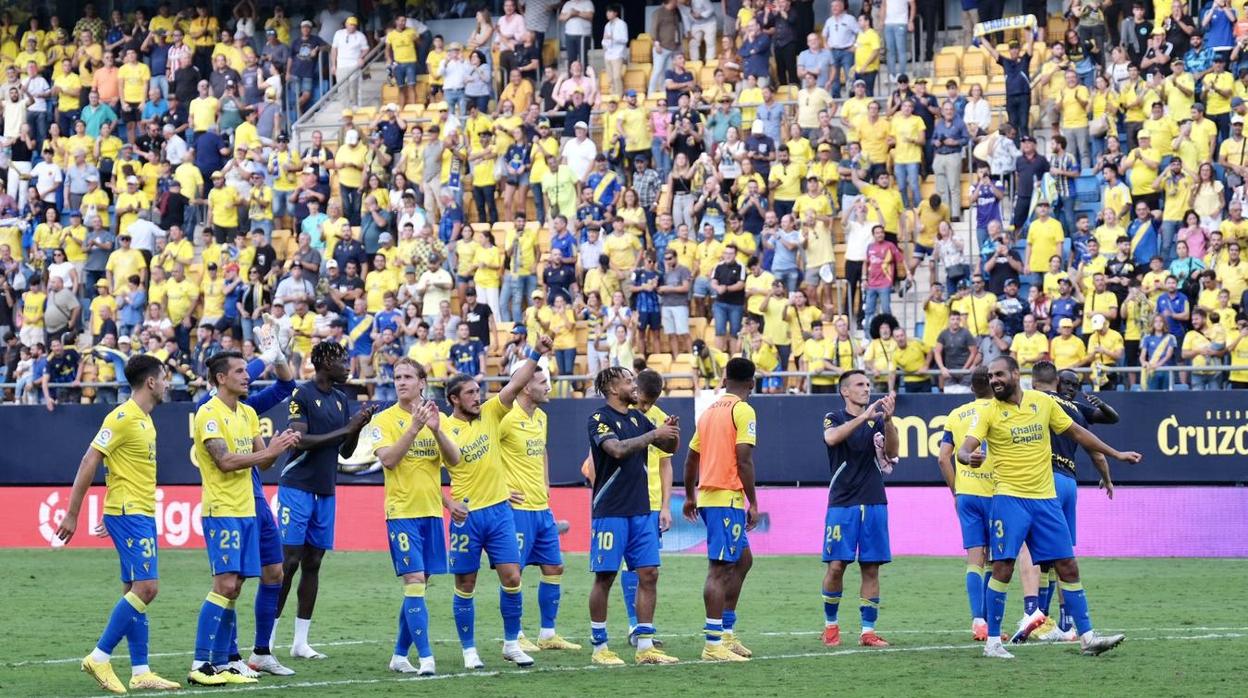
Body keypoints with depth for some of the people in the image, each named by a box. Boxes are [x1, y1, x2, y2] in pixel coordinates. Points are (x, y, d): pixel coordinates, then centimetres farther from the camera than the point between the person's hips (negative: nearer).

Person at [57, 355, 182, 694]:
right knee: (145, 588, -13)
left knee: (136, 592, 8)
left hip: (142, 514, 9)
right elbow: (89, 463, -15)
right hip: (128, 513, -9)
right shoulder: (123, 418, -13)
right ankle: (99, 658, -9)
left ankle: (140, 672, 9)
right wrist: (71, 515, -15)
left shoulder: (144, 420, 15)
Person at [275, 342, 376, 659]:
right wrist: (345, 429, -17)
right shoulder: (303, 395, -9)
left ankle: (300, 642, 11)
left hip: (325, 492, 7)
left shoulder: (341, 400, 13)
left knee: (312, 564, 7)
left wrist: (358, 428, -3)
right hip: (297, 488, -7)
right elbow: (300, 440, -18)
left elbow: (345, 452, 16)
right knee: (289, 562, -9)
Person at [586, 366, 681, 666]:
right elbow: (617, 449, -24)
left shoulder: (637, 417, 13)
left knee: (648, 574, 2)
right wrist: (654, 434, -21)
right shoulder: (599, 419, -8)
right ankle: (599, 646, 5)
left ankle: (645, 646, 5)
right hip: (610, 513, -7)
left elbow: (669, 448, 17)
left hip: (641, 511, 7)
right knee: (605, 578, -3)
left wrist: (672, 432, -4)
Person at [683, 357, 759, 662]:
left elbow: (691, 457, 20)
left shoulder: (709, 411, 15)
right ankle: (714, 644, -9)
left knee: (743, 559, 19)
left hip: (707, 496, 8)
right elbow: (744, 459, -16)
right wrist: (753, 503, -12)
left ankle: (727, 633, 20)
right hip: (728, 497, -8)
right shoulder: (743, 411, -9)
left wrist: (690, 496, 31)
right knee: (720, 568, -8)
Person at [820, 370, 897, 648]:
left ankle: (868, 631, 4)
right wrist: (864, 416, -28)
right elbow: (832, 438, -20)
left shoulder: (878, 421, 11)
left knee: (871, 568, 1)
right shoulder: (834, 418, 3)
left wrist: (888, 419, -19)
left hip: (874, 504, 3)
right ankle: (831, 625, 10)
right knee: (836, 566, -6)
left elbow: (892, 453, -4)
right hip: (842, 503, -3)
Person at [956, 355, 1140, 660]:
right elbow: (964, 448, -14)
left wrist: (1115, 454, 19)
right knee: (1003, 567, -10)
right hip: (1009, 498, -3)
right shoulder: (990, 413, -4)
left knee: (1068, 566, 3)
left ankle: (1087, 636, 8)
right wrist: (969, 457, -38)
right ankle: (992, 641, -1)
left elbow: (1077, 432, 17)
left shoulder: (1043, 402, 6)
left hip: (1046, 498, 3)